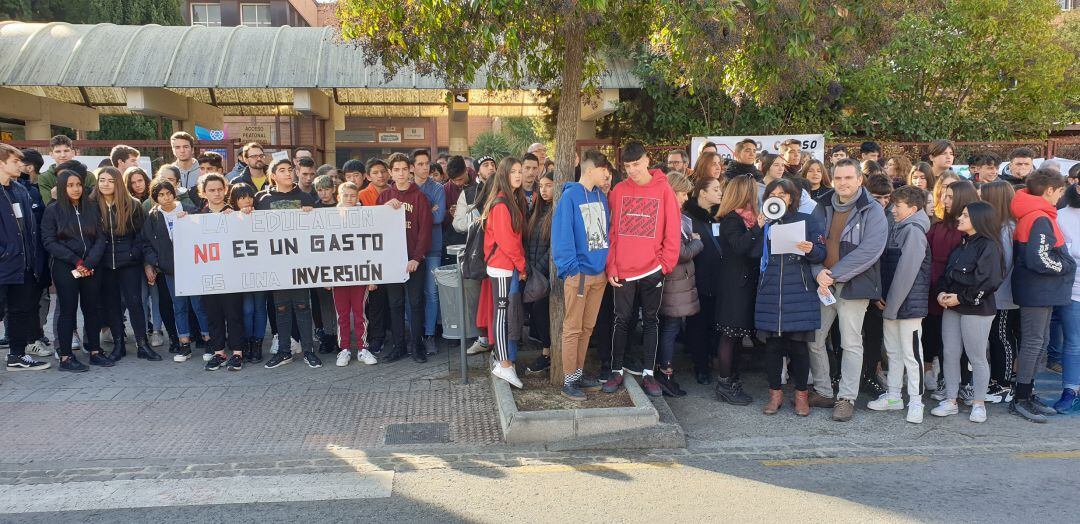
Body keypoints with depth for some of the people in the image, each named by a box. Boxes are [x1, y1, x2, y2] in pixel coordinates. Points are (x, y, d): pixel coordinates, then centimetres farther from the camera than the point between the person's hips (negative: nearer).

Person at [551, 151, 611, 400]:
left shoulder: (601, 196, 11)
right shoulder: (570, 196, -10)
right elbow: (561, 233, -14)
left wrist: (609, 265, 8)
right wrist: (572, 268, -17)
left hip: (599, 272, 7)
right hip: (579, 273, -7)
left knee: (587, 327, 15)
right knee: (573, 328, 1)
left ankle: (579, 372, 27)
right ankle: (569, 380, 9)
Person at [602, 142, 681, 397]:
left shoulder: (664, 190, -1)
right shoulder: (619, 191, 3)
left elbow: (673, 231, -1)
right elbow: (611, 231, 3)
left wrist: (666, 264, -6)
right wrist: (611, 267, -2)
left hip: (652, 270, -1)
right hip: (622, 272, 1)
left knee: (651, 321, 9)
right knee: (622, 321, 8)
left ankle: (648, 373, 17)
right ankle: (617, 371, 18)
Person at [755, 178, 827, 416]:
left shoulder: (808, 220, 7)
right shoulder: (764, 223, 13)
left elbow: (822, 254, 3)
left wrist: (810, 250, -18)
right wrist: (759, 228, -6)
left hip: (799, 293, -2)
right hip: (770, 293, 2)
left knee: (798, 343, 1)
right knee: (772, 344, 4)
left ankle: (801, 394, 15)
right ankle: (775, 393, 16)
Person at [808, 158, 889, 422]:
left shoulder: (872, 211, -4)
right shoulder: (823, 209, 11)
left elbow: (869, 251, -16)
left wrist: (834, 275, -17)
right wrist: (819, 272, -13)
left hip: (853, 286, -5)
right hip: (823, 284, 5)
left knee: (851, 343, 0)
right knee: (813, 339, 8)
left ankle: (846, 398, 10)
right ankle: (823, 392, 21)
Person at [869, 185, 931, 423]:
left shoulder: (914, 230, -13)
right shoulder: (897, 229, 14)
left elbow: (906, 271, -18)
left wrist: (892, 304, -16)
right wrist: (880, 296, 4)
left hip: (909, 303, -9)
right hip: (890, 304, 9)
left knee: (911, 353, -1)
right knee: (893, 351, 15)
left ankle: (916, 402, 8)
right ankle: (893, 395, 25)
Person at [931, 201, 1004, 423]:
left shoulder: (988, 246, -9)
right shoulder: (961, 244, 15)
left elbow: (989, 280, -16)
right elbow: (946, 273, 15)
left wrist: (962, 297, -15)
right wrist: (941, 293, -2)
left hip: (976, 309, -7)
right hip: (951, 307, 7)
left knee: (977, 357, 2)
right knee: (950, 354, 8)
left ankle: (978, 403, 15)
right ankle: (950, 401, 16)